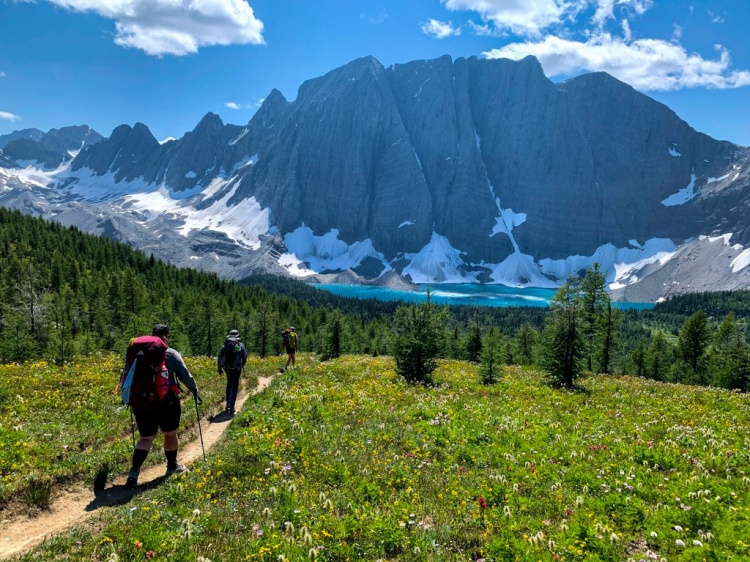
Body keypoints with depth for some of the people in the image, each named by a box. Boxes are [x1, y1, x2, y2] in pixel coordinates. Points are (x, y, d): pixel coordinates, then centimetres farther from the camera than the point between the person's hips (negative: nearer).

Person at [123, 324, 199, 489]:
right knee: (170, 434, 17)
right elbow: (185, 375, -4)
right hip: (166, 402, -3)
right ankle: (172, 466, 33)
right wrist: (194, 389, 13)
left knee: (146, 438, 11)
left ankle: (134, 472, -6)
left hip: (141, 402, 3)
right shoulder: (171, 354, -6)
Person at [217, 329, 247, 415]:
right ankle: (231, 408, -6)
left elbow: (220, 356, 3)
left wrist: (220, 368, 10)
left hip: (227, 368, 3)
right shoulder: (241, 344, 0)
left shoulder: (225, 344, 6)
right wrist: (242, 366, 14)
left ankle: (228, 404, 28)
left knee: (229, 385, 22)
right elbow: (245, 356, -3)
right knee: (234, 387, 1)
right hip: (237, 369, -3)